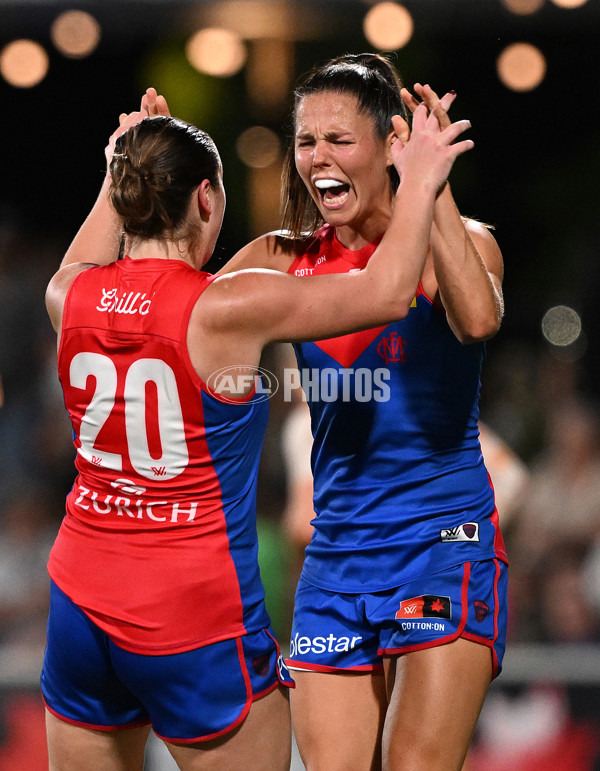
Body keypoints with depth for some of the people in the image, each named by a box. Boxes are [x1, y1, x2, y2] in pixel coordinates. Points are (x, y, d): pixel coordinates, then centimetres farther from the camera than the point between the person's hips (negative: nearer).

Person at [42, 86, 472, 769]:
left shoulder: (70, 299, -1)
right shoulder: (227, 310, -16)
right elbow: (387, 294, -6)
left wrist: (117, 177, 36)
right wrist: (418, 182, 7)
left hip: (80, 604, 6)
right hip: (196, 616, -5)